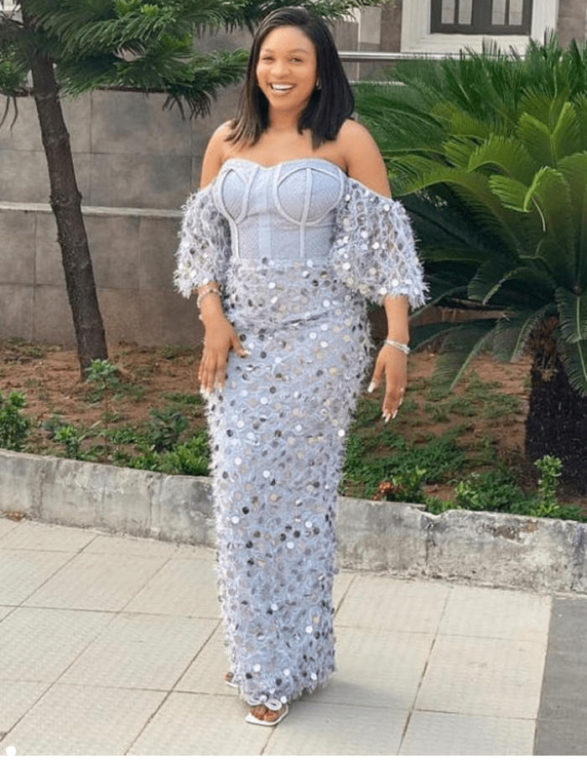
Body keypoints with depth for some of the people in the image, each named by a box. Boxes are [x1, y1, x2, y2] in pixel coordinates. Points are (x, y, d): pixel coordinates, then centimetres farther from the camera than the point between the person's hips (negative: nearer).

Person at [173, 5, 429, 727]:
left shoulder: (346, 141, -4)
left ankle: (291, 658, 15)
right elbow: (201, 238, 11)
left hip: (319, 340, -4)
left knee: (301, 492, 1)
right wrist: (213, 316, -4)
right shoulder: (227, 143, 9)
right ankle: (264, 663, 18)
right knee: (240, 494, 3)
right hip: (239, 340, 4)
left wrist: (397, 340, -13)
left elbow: (388, 243, -6)